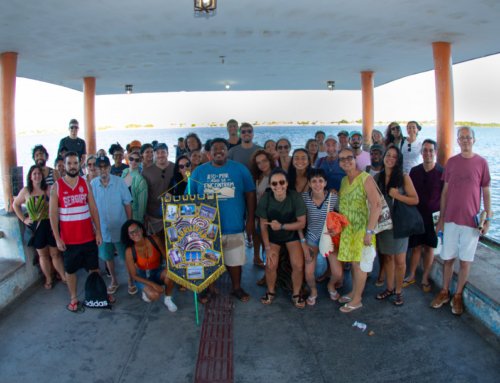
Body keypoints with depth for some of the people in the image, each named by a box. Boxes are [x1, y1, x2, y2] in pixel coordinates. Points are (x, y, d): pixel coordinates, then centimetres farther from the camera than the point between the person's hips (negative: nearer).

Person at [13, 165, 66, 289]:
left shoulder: (49, 189, -6)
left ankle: (63, 276, 18)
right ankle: (48, 279, 26)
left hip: (50, 225, -2)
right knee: (43, 255, 13)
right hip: (36, 227, 2)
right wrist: (23, 219, 8)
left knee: (55, 253, 5)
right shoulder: (25, 191, 2)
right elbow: (15, 205, 17)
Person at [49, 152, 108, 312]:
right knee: (70, 270, 11)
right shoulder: (56, 186, -5)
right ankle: (73, 298, 28)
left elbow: (93, 208, 4)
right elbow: (53, 214, -5)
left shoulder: (85, 184, 2)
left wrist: (98, 232, 1)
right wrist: (57, 238, -9)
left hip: (88, 236, 2)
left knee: (94, 268, 13)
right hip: (69, 239, -2)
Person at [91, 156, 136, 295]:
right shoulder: (93, 184, -4)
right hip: (103, 229, 2)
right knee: (107, 257, 16)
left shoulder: (119, 181, -8)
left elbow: (127, 204, -3)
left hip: (120, 228, -2)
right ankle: (114, 281, 36)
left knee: (127, 257, 7)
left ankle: (131, 281, 25)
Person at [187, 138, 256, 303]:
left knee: (235, 259, 9)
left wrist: (250, 219, -2)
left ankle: (236, 288, 30)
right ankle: (210, 288, 31)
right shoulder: (199, 171, 5)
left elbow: (250, 194, 3)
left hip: (234, 226, -1)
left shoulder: (240, 169, 3)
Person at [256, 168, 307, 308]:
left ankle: (296, 294, 18)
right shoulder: (265, 198, -23)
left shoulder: (295, 197, -25)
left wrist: (282, 226, -30)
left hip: (292, 233, 0)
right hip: (272, 235, 0)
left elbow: (302, 223, -18)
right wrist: (268, 248, -10)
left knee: (298, 266, -9)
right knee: (271, 265, -9)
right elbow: (263, 225, -13)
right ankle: (270, 292, 20)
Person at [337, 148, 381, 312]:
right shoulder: (343, 180, 8)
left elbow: (376, 205, -21)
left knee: (358, 263, 3)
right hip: (347, 228, 6)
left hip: (361, 228, -6)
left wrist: (369, 231, -23)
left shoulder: (365, 178, -14)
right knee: (352, 262, 16)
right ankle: (354, 292, 32)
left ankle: (357, 300, 16)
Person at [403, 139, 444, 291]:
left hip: (433, 217, -2)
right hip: (416, 216, 2)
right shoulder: (414, 171, 1)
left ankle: (425, 278, 23)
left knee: (429, 247, 8)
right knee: (416, 247, 9)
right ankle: (411, 276, 24)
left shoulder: (442, 172, -7)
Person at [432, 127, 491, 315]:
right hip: (451, 219, 2)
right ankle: (444, 293, 24)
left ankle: (457, 296, 20)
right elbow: (445, 191, 8)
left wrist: (488, 218, -3)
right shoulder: (451, 162, 5)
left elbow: (486, 192, 3)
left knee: (465, 261, 5)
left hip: (471, 220, -2)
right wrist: (441, 218, 7)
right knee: (448, 258, 8)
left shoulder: (481, 162, -1)